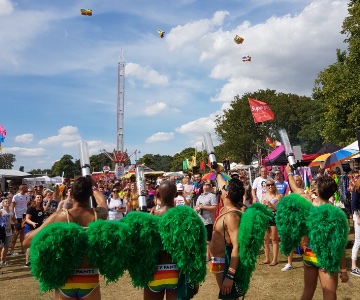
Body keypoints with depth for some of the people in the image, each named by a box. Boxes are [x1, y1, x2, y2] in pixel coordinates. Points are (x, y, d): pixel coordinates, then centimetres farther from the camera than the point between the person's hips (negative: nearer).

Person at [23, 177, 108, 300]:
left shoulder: (58, 217, -13)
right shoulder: (99, 214, -10)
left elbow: (27, 242, -7)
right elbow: (102, 199, 16)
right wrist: (90, 189, 34)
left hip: (65, 279, 0)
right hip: (90, 279, 0)